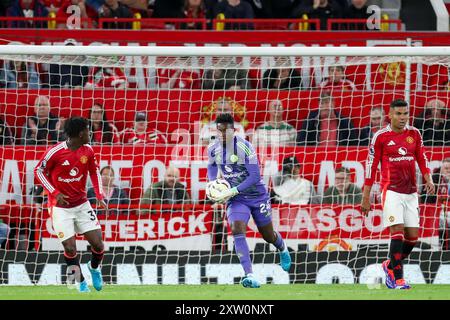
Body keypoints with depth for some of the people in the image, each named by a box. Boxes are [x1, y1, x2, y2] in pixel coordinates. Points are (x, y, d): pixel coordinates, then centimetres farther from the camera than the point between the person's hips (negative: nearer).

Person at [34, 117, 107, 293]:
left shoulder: (88, 151, -3)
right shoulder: (55, 152, -18)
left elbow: (94, 172, 12)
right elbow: (39, 171, -7)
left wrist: (100, 195, 0)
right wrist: (55, 193, -15)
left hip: (82, 205, 4)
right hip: (61, 207, -4)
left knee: (98, 244, -3)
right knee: (70, 248, -8)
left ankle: (94, 267, 30)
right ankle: (81, 283, 15)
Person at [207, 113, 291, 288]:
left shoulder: (245, 147, -23)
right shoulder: (213, 149, -6)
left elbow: (254, 176, -25)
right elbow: (212, 167, 17)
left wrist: (232, 192, -30)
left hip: (257, 195, -3)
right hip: (235, 200, 3)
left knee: (268, 235, 13)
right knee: (237, 229, -24)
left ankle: (283, 250, 53)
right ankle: (250, 276, -31)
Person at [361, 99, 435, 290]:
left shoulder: (414, 134, 8)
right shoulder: (380, 137, -3)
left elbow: (422, 159, 14)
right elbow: (371, 166, 0)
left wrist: (428, 179, -5)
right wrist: (365, 198, 0)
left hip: (411, 192, 5)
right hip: (391, 191, -5)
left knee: (413, 235, 3)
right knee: (398, 230, -16)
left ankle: (390, 265, 26)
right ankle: (397, 278, -14)